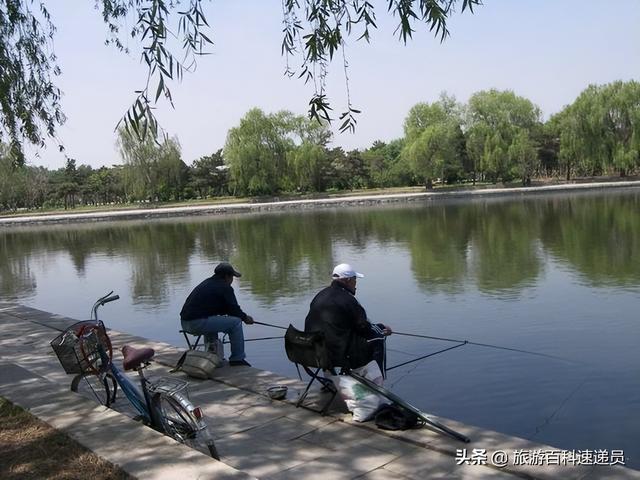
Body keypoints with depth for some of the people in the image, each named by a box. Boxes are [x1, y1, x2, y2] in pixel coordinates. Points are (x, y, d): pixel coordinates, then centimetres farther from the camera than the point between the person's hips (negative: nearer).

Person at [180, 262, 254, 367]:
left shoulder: (207, 283, 24)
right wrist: (245, 318, 18)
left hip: (185, 322, 9)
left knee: (212, 321, 37)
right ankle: (237, 359, 4)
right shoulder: (225, 287, -3)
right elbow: (234, 309, -2)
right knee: (236, 322, -3)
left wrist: (241, 315, 28)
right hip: (198, 323, -9)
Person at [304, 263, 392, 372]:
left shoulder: (321, 295, 9)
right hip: (338, 354, -9)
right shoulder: (347, 299, -17)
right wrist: (382, 328, 6)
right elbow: (363, 327, -12)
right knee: (378, 338, 7)